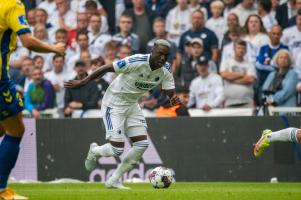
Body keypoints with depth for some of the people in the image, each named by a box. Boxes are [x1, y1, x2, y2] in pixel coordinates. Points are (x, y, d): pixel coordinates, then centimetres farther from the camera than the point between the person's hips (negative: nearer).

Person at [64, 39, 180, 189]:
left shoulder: (165, 71, -10)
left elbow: (171, 92, -7)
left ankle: (114, 180, 9)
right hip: (114, 104, -7)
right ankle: (94, 151, 24)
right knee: (117, 149, -13)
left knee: (142, 144, -4)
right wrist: (83, 82, -14)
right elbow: (106, 68, -20)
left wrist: (174, 99, -33)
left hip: (132, 104, 7)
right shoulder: (136, 62, -28)